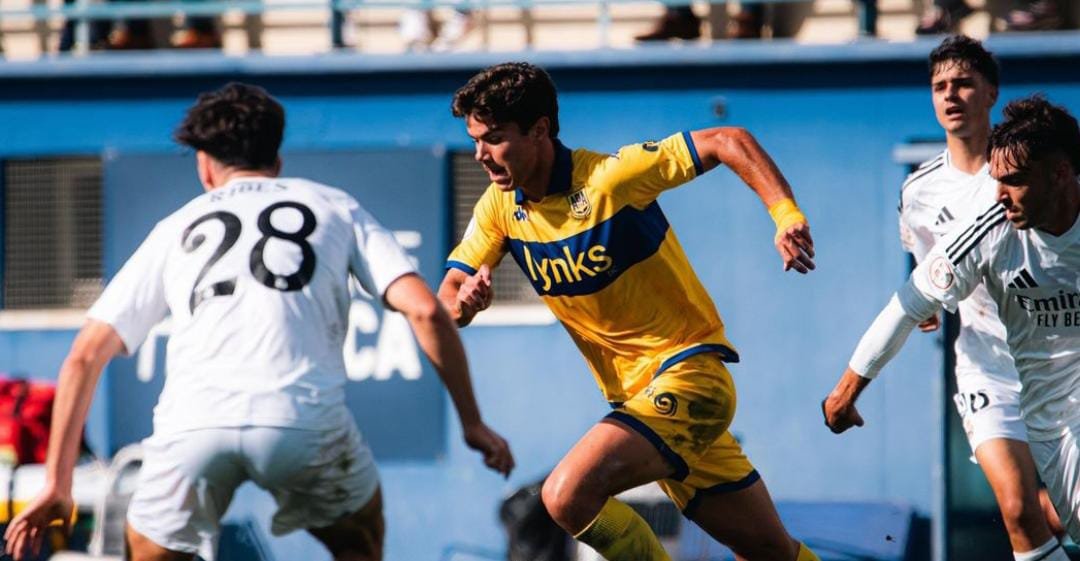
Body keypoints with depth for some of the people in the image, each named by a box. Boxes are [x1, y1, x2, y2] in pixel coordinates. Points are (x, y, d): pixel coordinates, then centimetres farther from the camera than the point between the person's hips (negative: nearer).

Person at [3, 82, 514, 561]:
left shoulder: (177, 228, 28)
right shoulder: (337, 209, 25)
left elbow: (86, 354, 23)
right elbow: (424, 309, 11)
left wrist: (57, 485, 25)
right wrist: (471, 421, 19)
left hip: (192, 420, 1)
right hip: (305, 415, -1)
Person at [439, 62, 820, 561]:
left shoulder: (609, 177, -17)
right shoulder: (500, 208, 2)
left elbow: (729, 142, -15)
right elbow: (446, 300, 3)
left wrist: (787, 217, -27)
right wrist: (463, 302, -21)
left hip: (690, 370, -7)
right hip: (636, 395, 7)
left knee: (568, 495, -25)